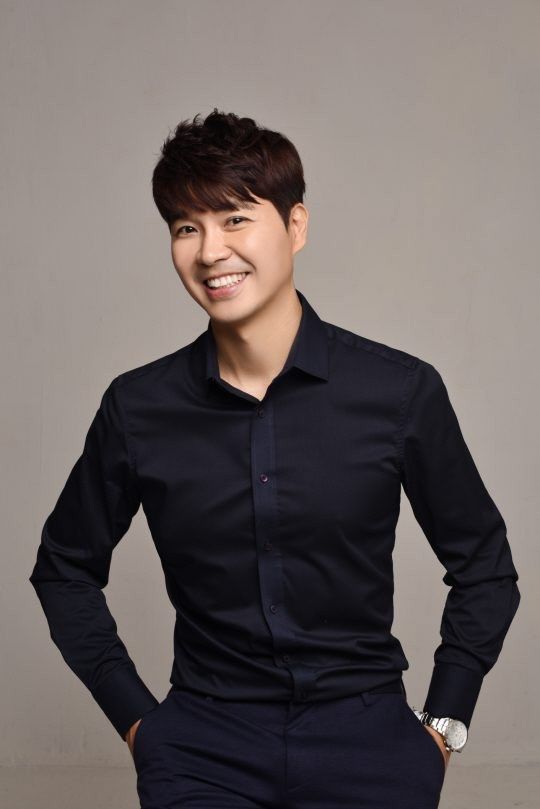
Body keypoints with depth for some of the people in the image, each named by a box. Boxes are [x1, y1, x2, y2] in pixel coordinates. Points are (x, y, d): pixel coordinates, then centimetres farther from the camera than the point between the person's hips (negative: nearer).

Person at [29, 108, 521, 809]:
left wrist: (444, 723, 2)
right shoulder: (138, 408, -2)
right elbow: (66, 568, 13)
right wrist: (134, 717, 7)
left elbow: (484, 569, 7)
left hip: (366, 733, 0)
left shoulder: (402, 391, -5)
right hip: (202, 745, 1)